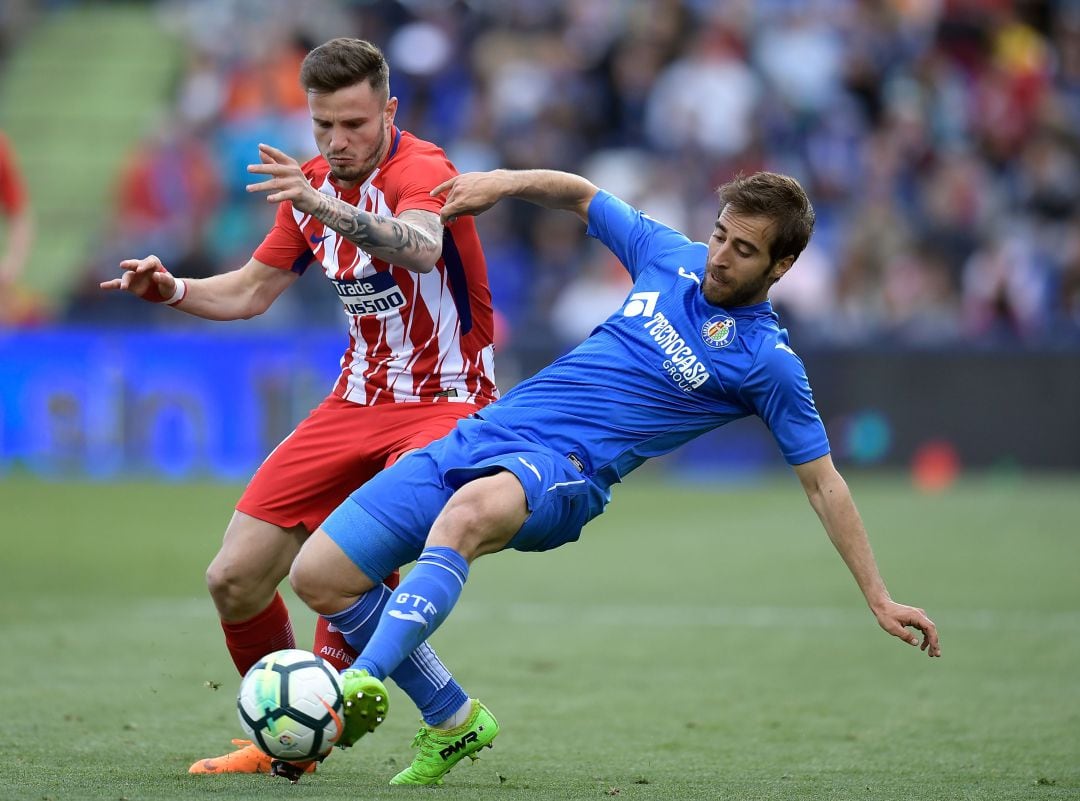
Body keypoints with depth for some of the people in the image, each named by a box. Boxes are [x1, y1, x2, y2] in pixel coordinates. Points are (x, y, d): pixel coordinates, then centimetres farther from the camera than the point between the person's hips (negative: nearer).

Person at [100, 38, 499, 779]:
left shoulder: (419, 169, -18)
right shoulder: (314, 185, 7)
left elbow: (420, 247, -41)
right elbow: (253, 290, 19)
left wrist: (326, 207, -57)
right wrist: (172, 291, -1)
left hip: (445, 405, -7)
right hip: (358, 403, 7)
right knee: (234, 580, 1)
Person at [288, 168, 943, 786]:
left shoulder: (766, 362, -2)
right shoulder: (670, 256, 12)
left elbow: (824, 483, 3)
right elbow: (580, 194, 29)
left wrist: (880, 599, 1)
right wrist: (505, 182, 10)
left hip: (563, 469, -6)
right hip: (483, 432, 7)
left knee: (471, 510, -44)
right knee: (318, 576, -2)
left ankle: (362, 684, -56)